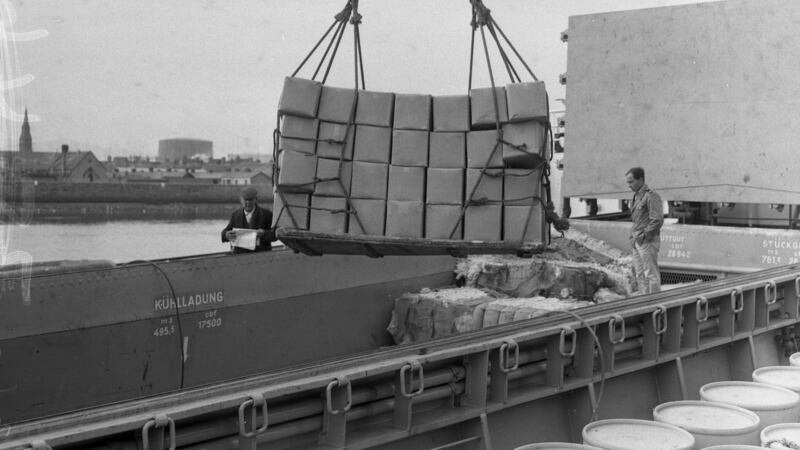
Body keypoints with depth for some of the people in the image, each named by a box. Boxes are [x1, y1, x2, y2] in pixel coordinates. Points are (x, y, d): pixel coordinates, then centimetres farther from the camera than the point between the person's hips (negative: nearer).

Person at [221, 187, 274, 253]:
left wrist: (263, 233, -23)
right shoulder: (235, 215, 10)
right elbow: (224, 232, 8)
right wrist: (227, 235, -16)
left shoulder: (267, 214, 0)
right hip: (240, 254, 4)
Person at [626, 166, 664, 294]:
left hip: (648, 241, -9)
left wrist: (644, 236, -16)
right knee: (639, 275, 11)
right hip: (637, 242, 9)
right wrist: (633, 237, 14)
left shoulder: (651, 196, -13)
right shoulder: (636, 196, 15)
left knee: (651, 274, -4)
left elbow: (657, 220, -18)